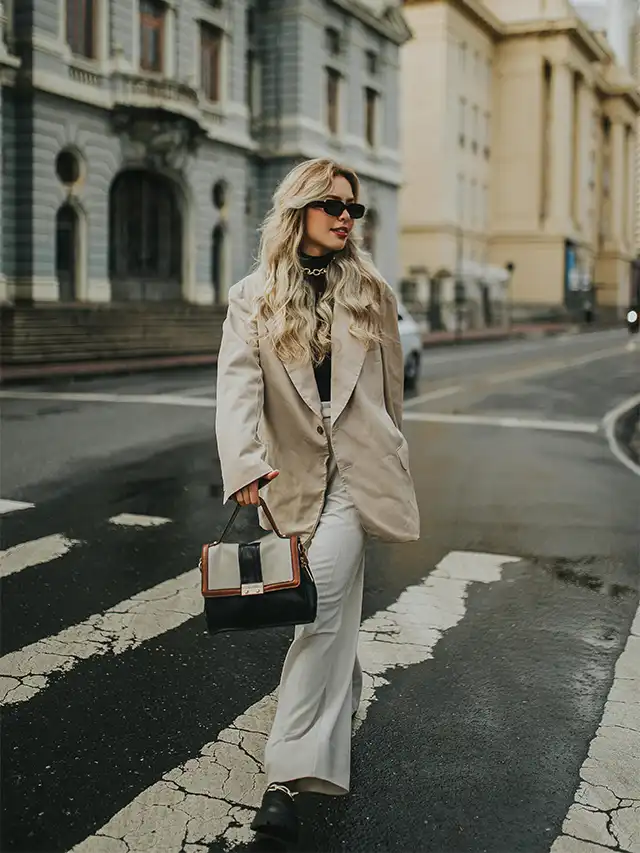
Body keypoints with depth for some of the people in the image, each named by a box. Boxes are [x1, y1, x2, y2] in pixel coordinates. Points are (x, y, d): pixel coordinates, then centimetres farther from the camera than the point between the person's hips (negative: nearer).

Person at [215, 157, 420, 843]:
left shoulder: (370, 291, 6)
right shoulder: (252, 298, 1)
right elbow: (237, 386, -12)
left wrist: (388, 462, 19)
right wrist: (245, 466, -28)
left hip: (358, 471, -1)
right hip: (294, 473, 1)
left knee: (322, 606, -13)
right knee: (333, 608, 15)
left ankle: (289, 775, -10)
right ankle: (340, 713, 43)